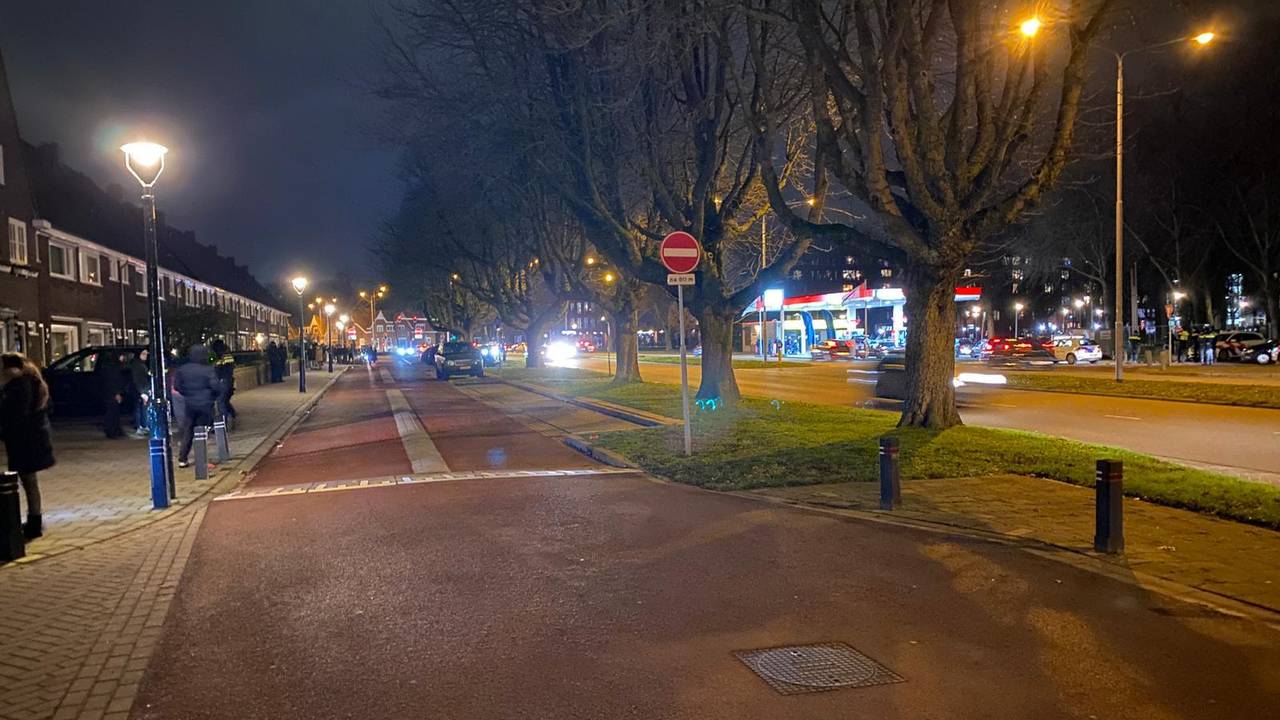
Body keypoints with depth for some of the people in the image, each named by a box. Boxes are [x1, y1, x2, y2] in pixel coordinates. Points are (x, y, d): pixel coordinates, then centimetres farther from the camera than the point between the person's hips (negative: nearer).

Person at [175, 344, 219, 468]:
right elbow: (215, 387, -16)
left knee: (187, 432, 11)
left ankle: (182, 459, 10)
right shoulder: (208, 370, -12)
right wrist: (213, 397, 3)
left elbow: (176, 386, 2)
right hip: (205, 404, -3)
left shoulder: (182, 369, 0)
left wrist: (186, 394, 16)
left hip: (189, 404, 3)